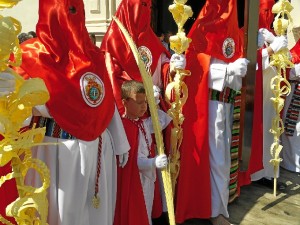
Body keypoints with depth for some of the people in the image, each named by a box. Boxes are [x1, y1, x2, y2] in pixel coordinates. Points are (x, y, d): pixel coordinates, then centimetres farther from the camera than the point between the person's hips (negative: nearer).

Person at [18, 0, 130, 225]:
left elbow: (108, 103, 10)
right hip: (59, 150, -4)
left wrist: (120, 143, 12)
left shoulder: (93, 55, 8)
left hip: (98, 147, 5)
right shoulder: (35, 55, -6)